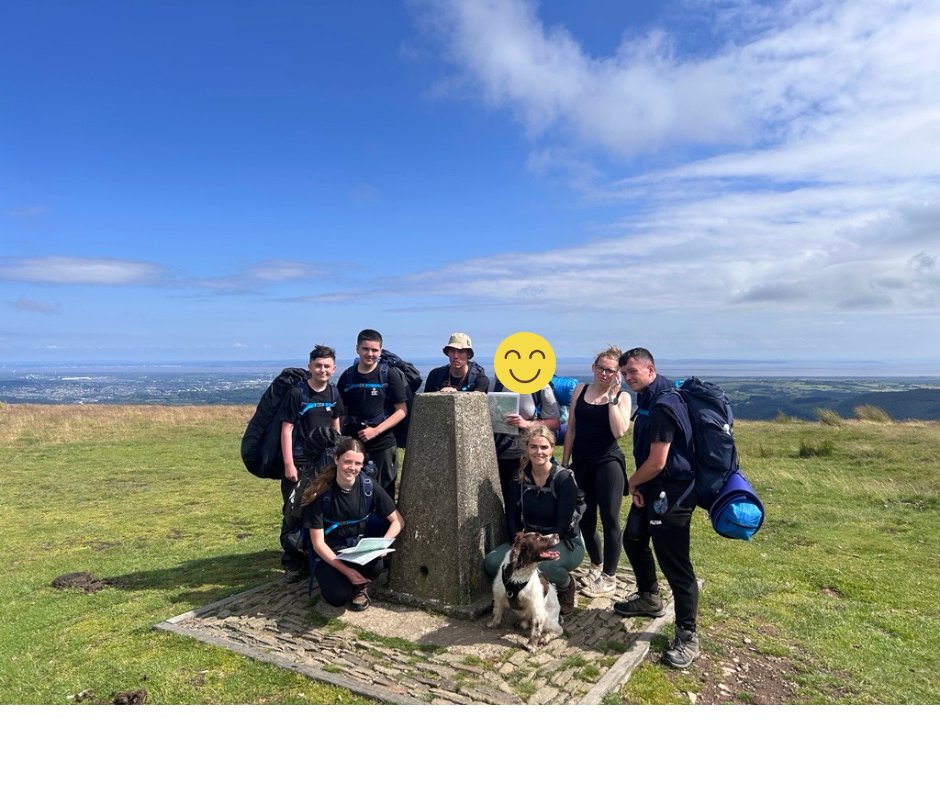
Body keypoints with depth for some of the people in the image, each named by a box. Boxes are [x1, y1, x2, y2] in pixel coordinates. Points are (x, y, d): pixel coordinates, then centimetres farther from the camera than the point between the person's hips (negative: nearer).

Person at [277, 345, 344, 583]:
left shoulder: (333, 394, 5)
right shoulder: (297, 393, -10)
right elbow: (286, 429, -10)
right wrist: (289, 464, -14)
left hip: (325, 461, 5)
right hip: (299, 463, -5)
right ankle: (292, 564, 9)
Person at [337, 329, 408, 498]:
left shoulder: (389, 374, -3)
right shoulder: (347, 376, 7)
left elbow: (402, 410, -5)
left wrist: (375, 431, -14)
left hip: (382, 444, -3)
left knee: (383, 493, 3)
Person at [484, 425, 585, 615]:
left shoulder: (564, 478, -16)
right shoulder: (519, 478, -2)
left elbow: (562, 525, -19)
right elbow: (512, 519, -2)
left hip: (564, 542, -4)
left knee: (543, 563, -38)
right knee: (492, 562, -20)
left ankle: (567, 588, -3)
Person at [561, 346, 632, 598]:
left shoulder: (622, 397, -1)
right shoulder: (580, 390, 6)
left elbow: (619, 431, -17)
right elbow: (571, 429, 9)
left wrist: (612, 396, -16)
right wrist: (564, 463, 8)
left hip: (608, 463, -3)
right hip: (581, 464, 4)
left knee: (609, 519, -1)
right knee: (584, 520, 10)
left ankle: (609, 577, 12)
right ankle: (596, 564, 35)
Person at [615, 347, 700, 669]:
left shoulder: (664, 405, -23)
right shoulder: (649, 400, 9)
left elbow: (656, 462, -24)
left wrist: (632, 483, -5)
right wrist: (637, 486, 4)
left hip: (671, 493, -11)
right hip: (651, 489, 11)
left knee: (674, 564, -5)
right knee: (633, 539, 23)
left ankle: (687, 637, 8)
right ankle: (649, 598, 43)